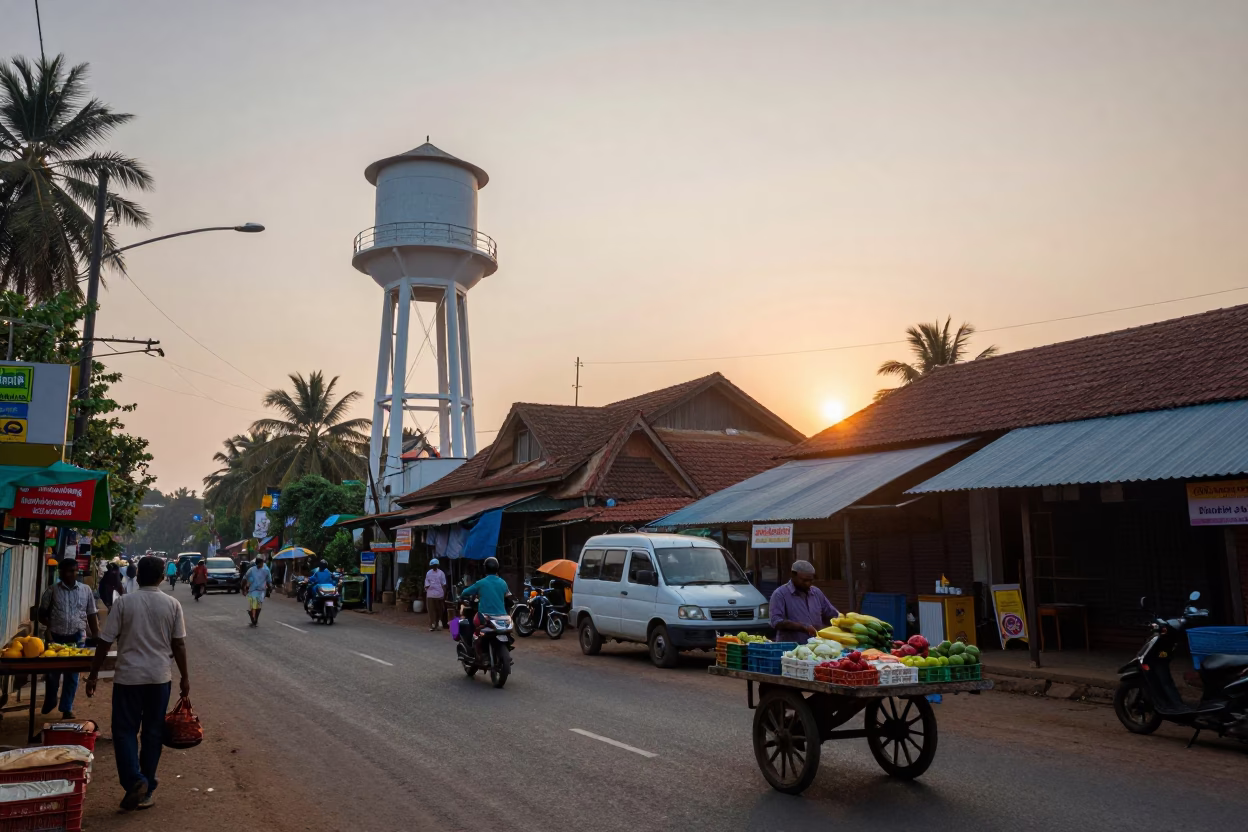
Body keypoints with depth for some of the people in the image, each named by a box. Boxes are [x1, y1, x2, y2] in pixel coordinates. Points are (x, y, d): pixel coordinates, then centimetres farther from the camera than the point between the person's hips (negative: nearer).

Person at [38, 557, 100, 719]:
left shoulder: (86, 590, 2)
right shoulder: (52, 590, -2)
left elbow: (92, 615, 6)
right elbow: (42, 613, 4)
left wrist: (95, 636, 2)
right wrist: (49, 627, -13)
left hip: (77, 638, 1)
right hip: (56, 637, -1)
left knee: (72, 675, 6)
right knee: (52, 673, 8)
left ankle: (67, 708, 16)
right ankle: (49, 703, 31)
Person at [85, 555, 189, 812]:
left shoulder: (124, 602, -5)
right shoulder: (172, 605, -2)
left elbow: (105, 642, -4)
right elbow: (179, 645, 0)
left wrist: (93, 674, 6)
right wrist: (185, 677, 9)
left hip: (128, 676, -1)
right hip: (160, 677, 2)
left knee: (125, 730, 8)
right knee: (153, 732, 11)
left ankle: (134, 780, -11)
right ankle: (146, 789, 16)